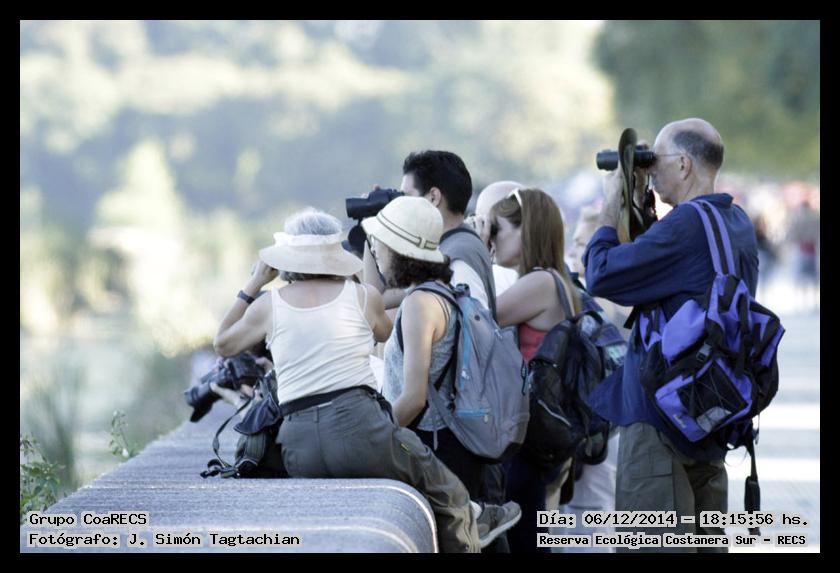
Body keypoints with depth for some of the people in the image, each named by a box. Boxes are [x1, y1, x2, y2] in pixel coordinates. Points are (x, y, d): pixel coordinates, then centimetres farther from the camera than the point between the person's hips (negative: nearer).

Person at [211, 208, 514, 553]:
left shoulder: (268, 306, 8)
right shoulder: (363, 297, 7)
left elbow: (222, 344, 27)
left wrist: (254, 284, 32)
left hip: (300, 448, 2)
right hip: (359, 428, -2)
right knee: (451, 498, 16)